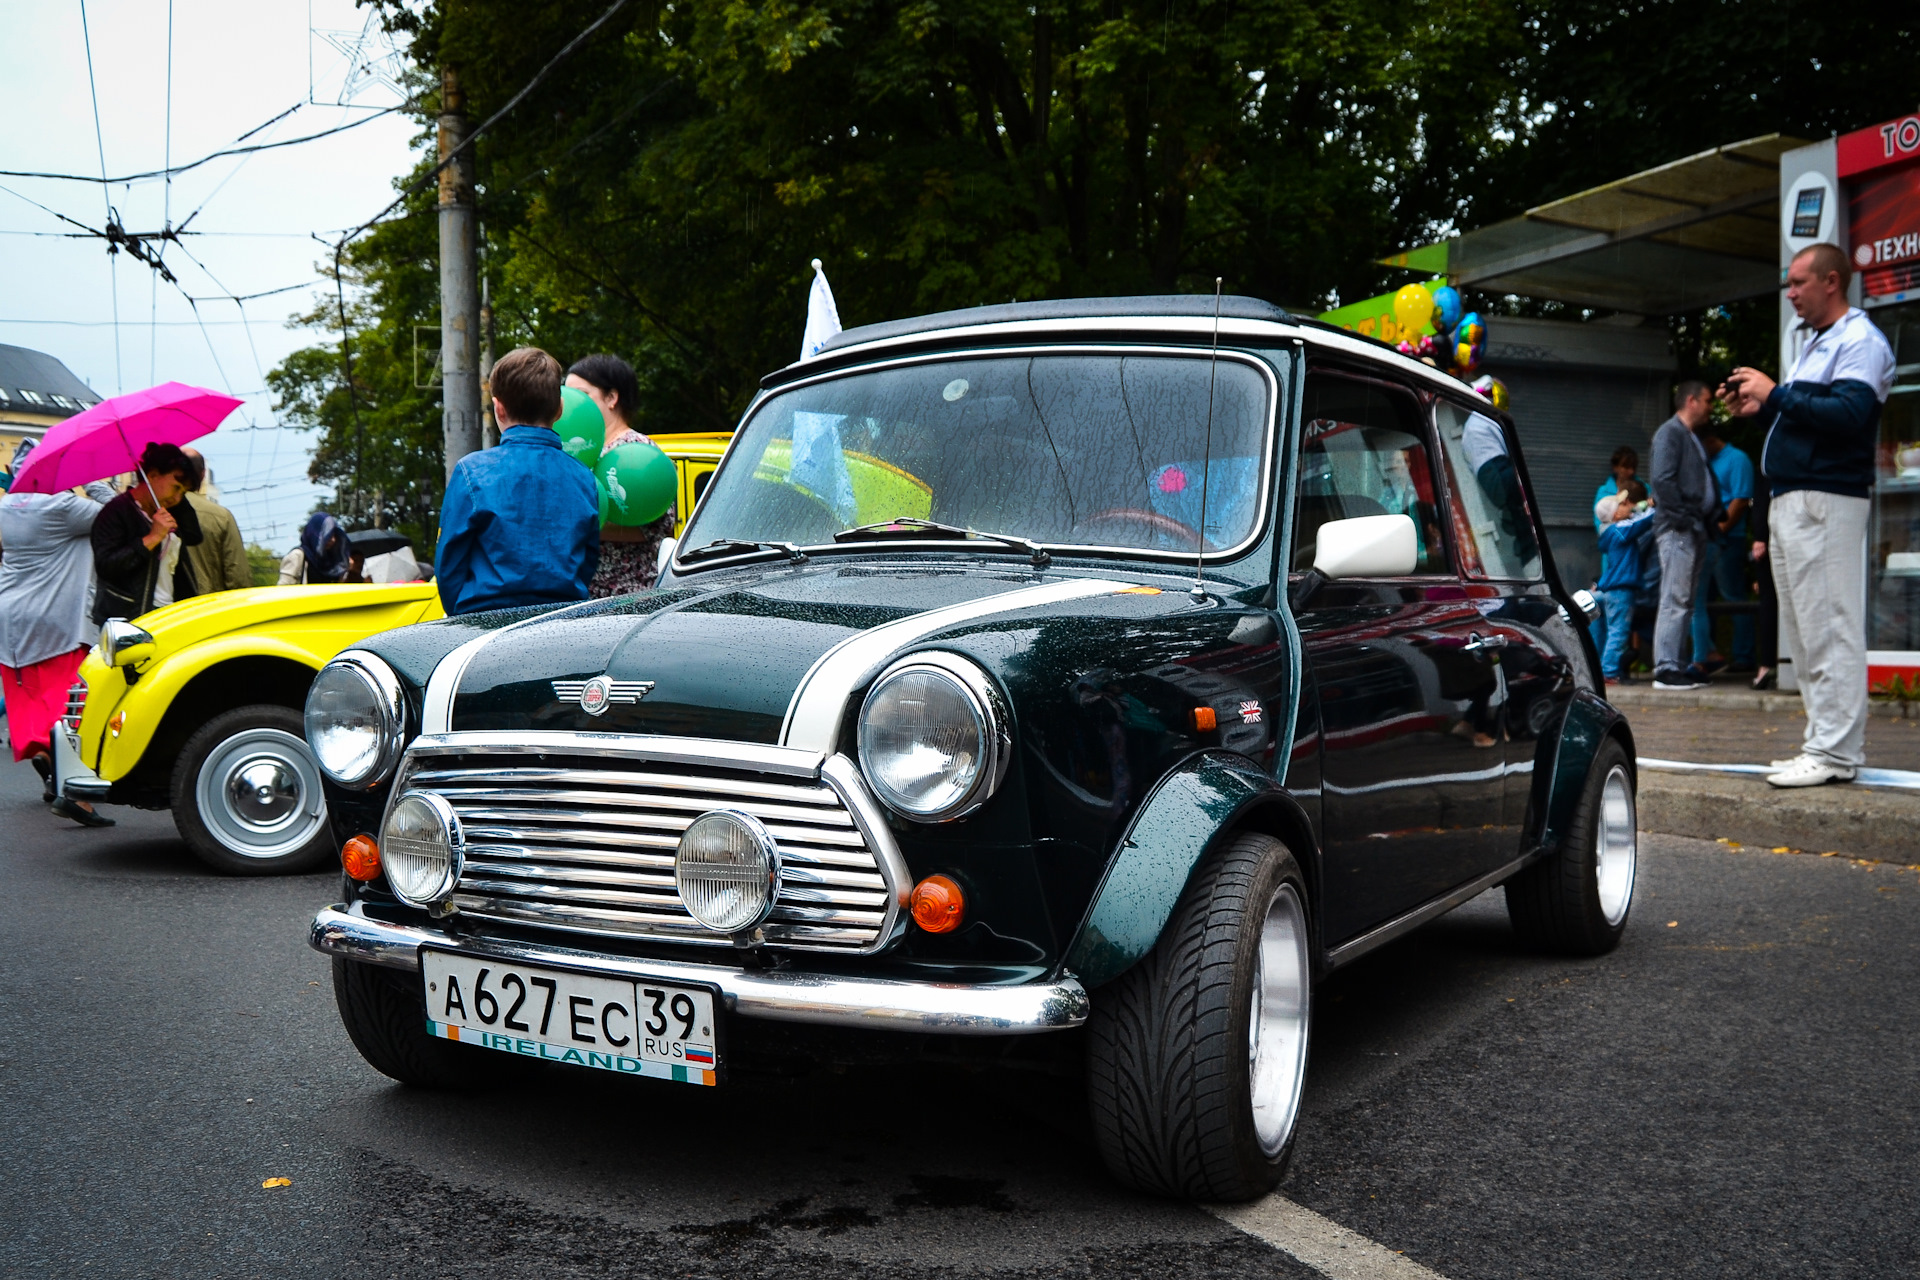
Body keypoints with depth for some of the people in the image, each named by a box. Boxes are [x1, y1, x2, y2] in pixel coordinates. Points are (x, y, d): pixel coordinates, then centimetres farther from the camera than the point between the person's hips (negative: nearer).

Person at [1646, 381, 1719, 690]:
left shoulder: (1692, 438, 23)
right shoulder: (1670, 432, -7)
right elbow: (1661, 479, -19)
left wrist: (1711, 514, 9)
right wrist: (1681, 517, -18)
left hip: (1693, 529, 10)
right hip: (1676, 529, -10)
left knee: (1684, 601, 11)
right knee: (1675, 600, -11)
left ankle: (1676, 663, 16)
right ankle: (1666, 668, -11)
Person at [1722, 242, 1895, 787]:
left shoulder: (1860, 340, -8)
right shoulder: (1815, 344, 22)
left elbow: (1849, 414, -22)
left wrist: (1775, 394, -16)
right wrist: (1760, 408, 10)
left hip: (1827, 500, -10)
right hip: (1790, 501, 10)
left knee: (1828, 630, -10)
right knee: (1803, 634, 11)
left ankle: (1837, 752, -9)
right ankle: (1825, 742, 17)